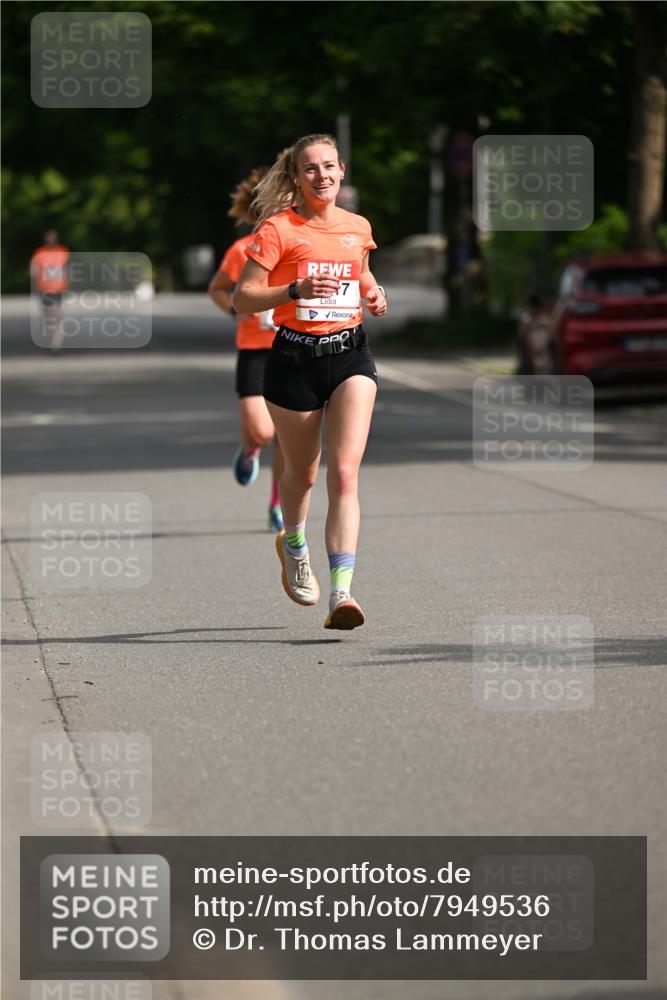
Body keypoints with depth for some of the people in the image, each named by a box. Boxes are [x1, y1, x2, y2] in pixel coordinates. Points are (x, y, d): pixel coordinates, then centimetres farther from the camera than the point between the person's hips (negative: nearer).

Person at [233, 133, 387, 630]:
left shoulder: (358, 228, 9)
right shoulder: (278, 229, -6)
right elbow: (243, 297, -9)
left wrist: (373, 294, 8)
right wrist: (297, 290, -22)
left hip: (350, 354, 2)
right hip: (295, 358, -2)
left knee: (345, 472, -14)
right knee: (302, 472, 13)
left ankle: (341, 593, -22)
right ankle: (293, 543, 48)